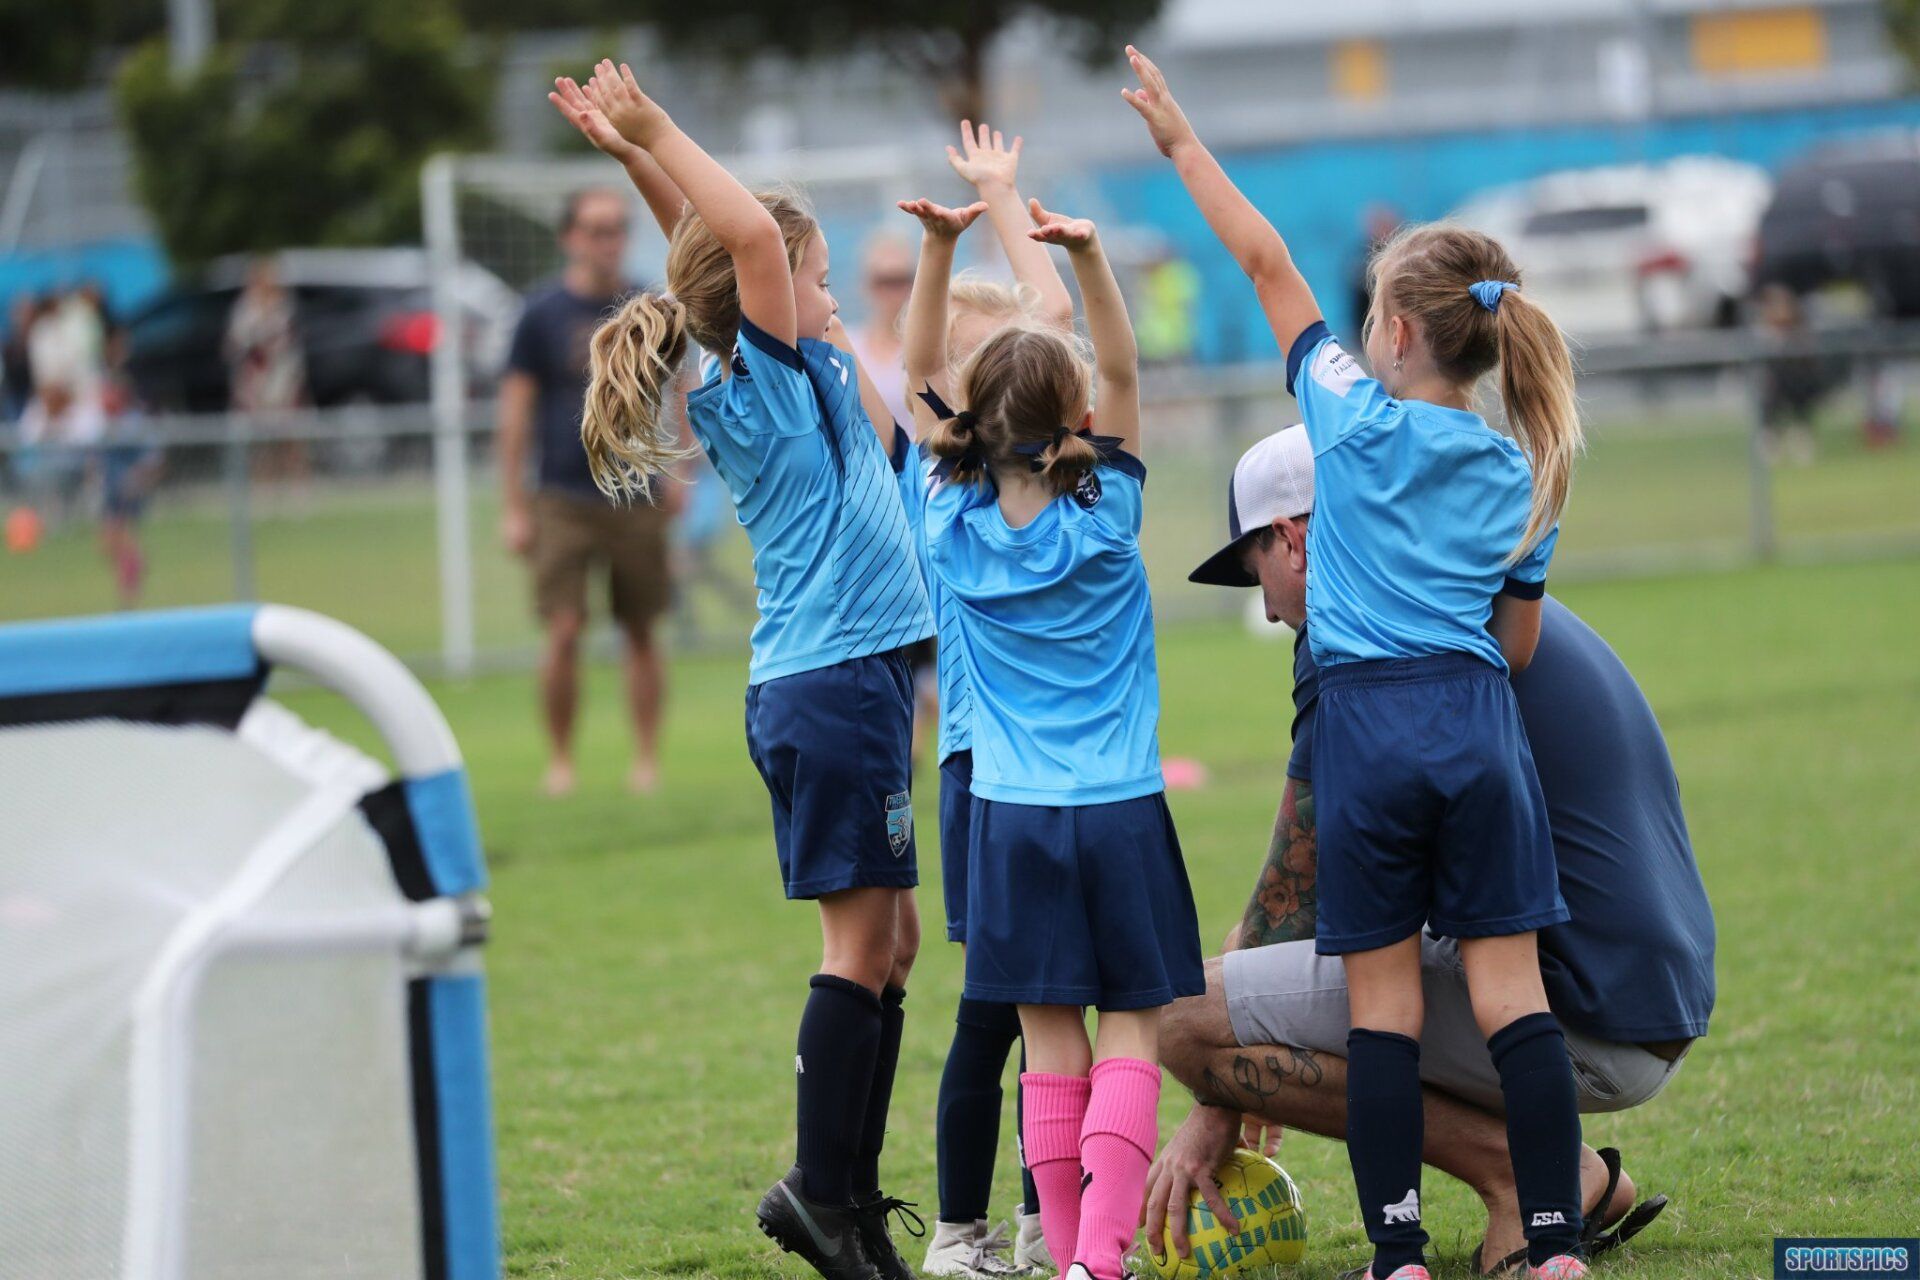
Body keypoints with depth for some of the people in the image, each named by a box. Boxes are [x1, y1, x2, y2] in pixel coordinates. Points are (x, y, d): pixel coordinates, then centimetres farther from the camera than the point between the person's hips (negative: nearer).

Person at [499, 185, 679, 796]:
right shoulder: (543, 315, 0)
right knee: (563, 631, -8)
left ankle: (646, 759, 11)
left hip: (639, 496, 2)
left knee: (641, 633, 4)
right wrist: (513, 505, -2)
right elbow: (515, 410, 1)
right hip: (564, 502, -2)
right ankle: (559, 759, 3)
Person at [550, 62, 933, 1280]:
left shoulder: (797, 377, 13)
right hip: (836, 685, -10)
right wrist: (652, 138, -15)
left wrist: (641, 152, 17)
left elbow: (727, 245, 22)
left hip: (822, 686, 10)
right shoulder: (772, 379, -11)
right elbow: (751, 235, -23)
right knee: (862, 942, -8)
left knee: (886, 940, 12)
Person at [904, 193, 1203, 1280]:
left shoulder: (957, 527, -2)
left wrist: (940, 246, -4)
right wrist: (1088, 256, -20)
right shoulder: (1102, 525, -8)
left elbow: (926, 372, 3)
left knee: (1051, 1046, 5)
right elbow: (1123, 371, -8)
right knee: (1131, 1035, -1)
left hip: (1013, 817, 2)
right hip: (1120, 813, -2)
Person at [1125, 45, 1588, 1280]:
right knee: (1511, 990, 1)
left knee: (1384, 1003, 1)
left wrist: (1183, 144, 16)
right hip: (1482, 726, 2)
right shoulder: (1518, 473, 8)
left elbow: (1268, 265, 8)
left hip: (1366, 726, -2)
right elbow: (1516, 643, 12)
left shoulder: (1355, 417, -1)